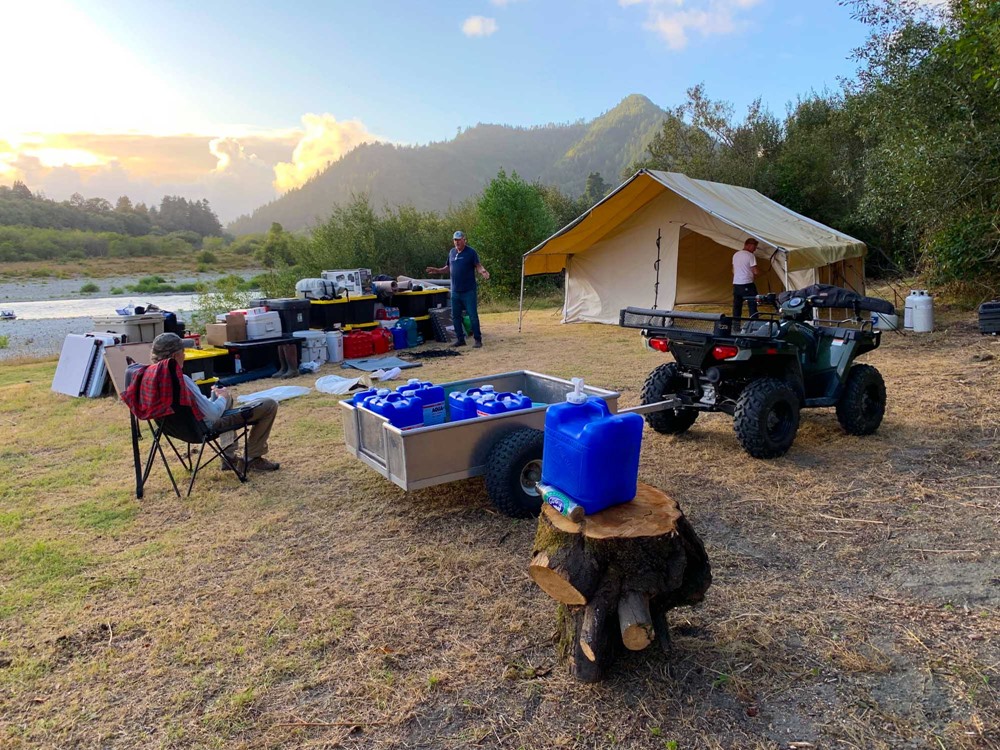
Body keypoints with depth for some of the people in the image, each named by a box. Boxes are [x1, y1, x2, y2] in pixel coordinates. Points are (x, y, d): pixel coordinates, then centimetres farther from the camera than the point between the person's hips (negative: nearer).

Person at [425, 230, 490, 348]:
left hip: (469, 291, -6)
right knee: (455, 316, 9)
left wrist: (483, 271, -30)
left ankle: (478, 340, 3)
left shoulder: (471, 252, -6)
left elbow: (478, 266, -9)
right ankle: (460, 339, 19)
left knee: (473, 316, -5)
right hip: (455, 291, 6)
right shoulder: (451, 252, 12)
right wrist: (437, 270, 7)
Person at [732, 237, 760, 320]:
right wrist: (754, 275, 9)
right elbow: (755, 272, -11)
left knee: (736, 307, 10)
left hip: (736, 284, 7)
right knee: (752, 306, -1)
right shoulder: (750, 255, -10)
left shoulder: (735, 255, 12)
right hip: (747, 285, -7)